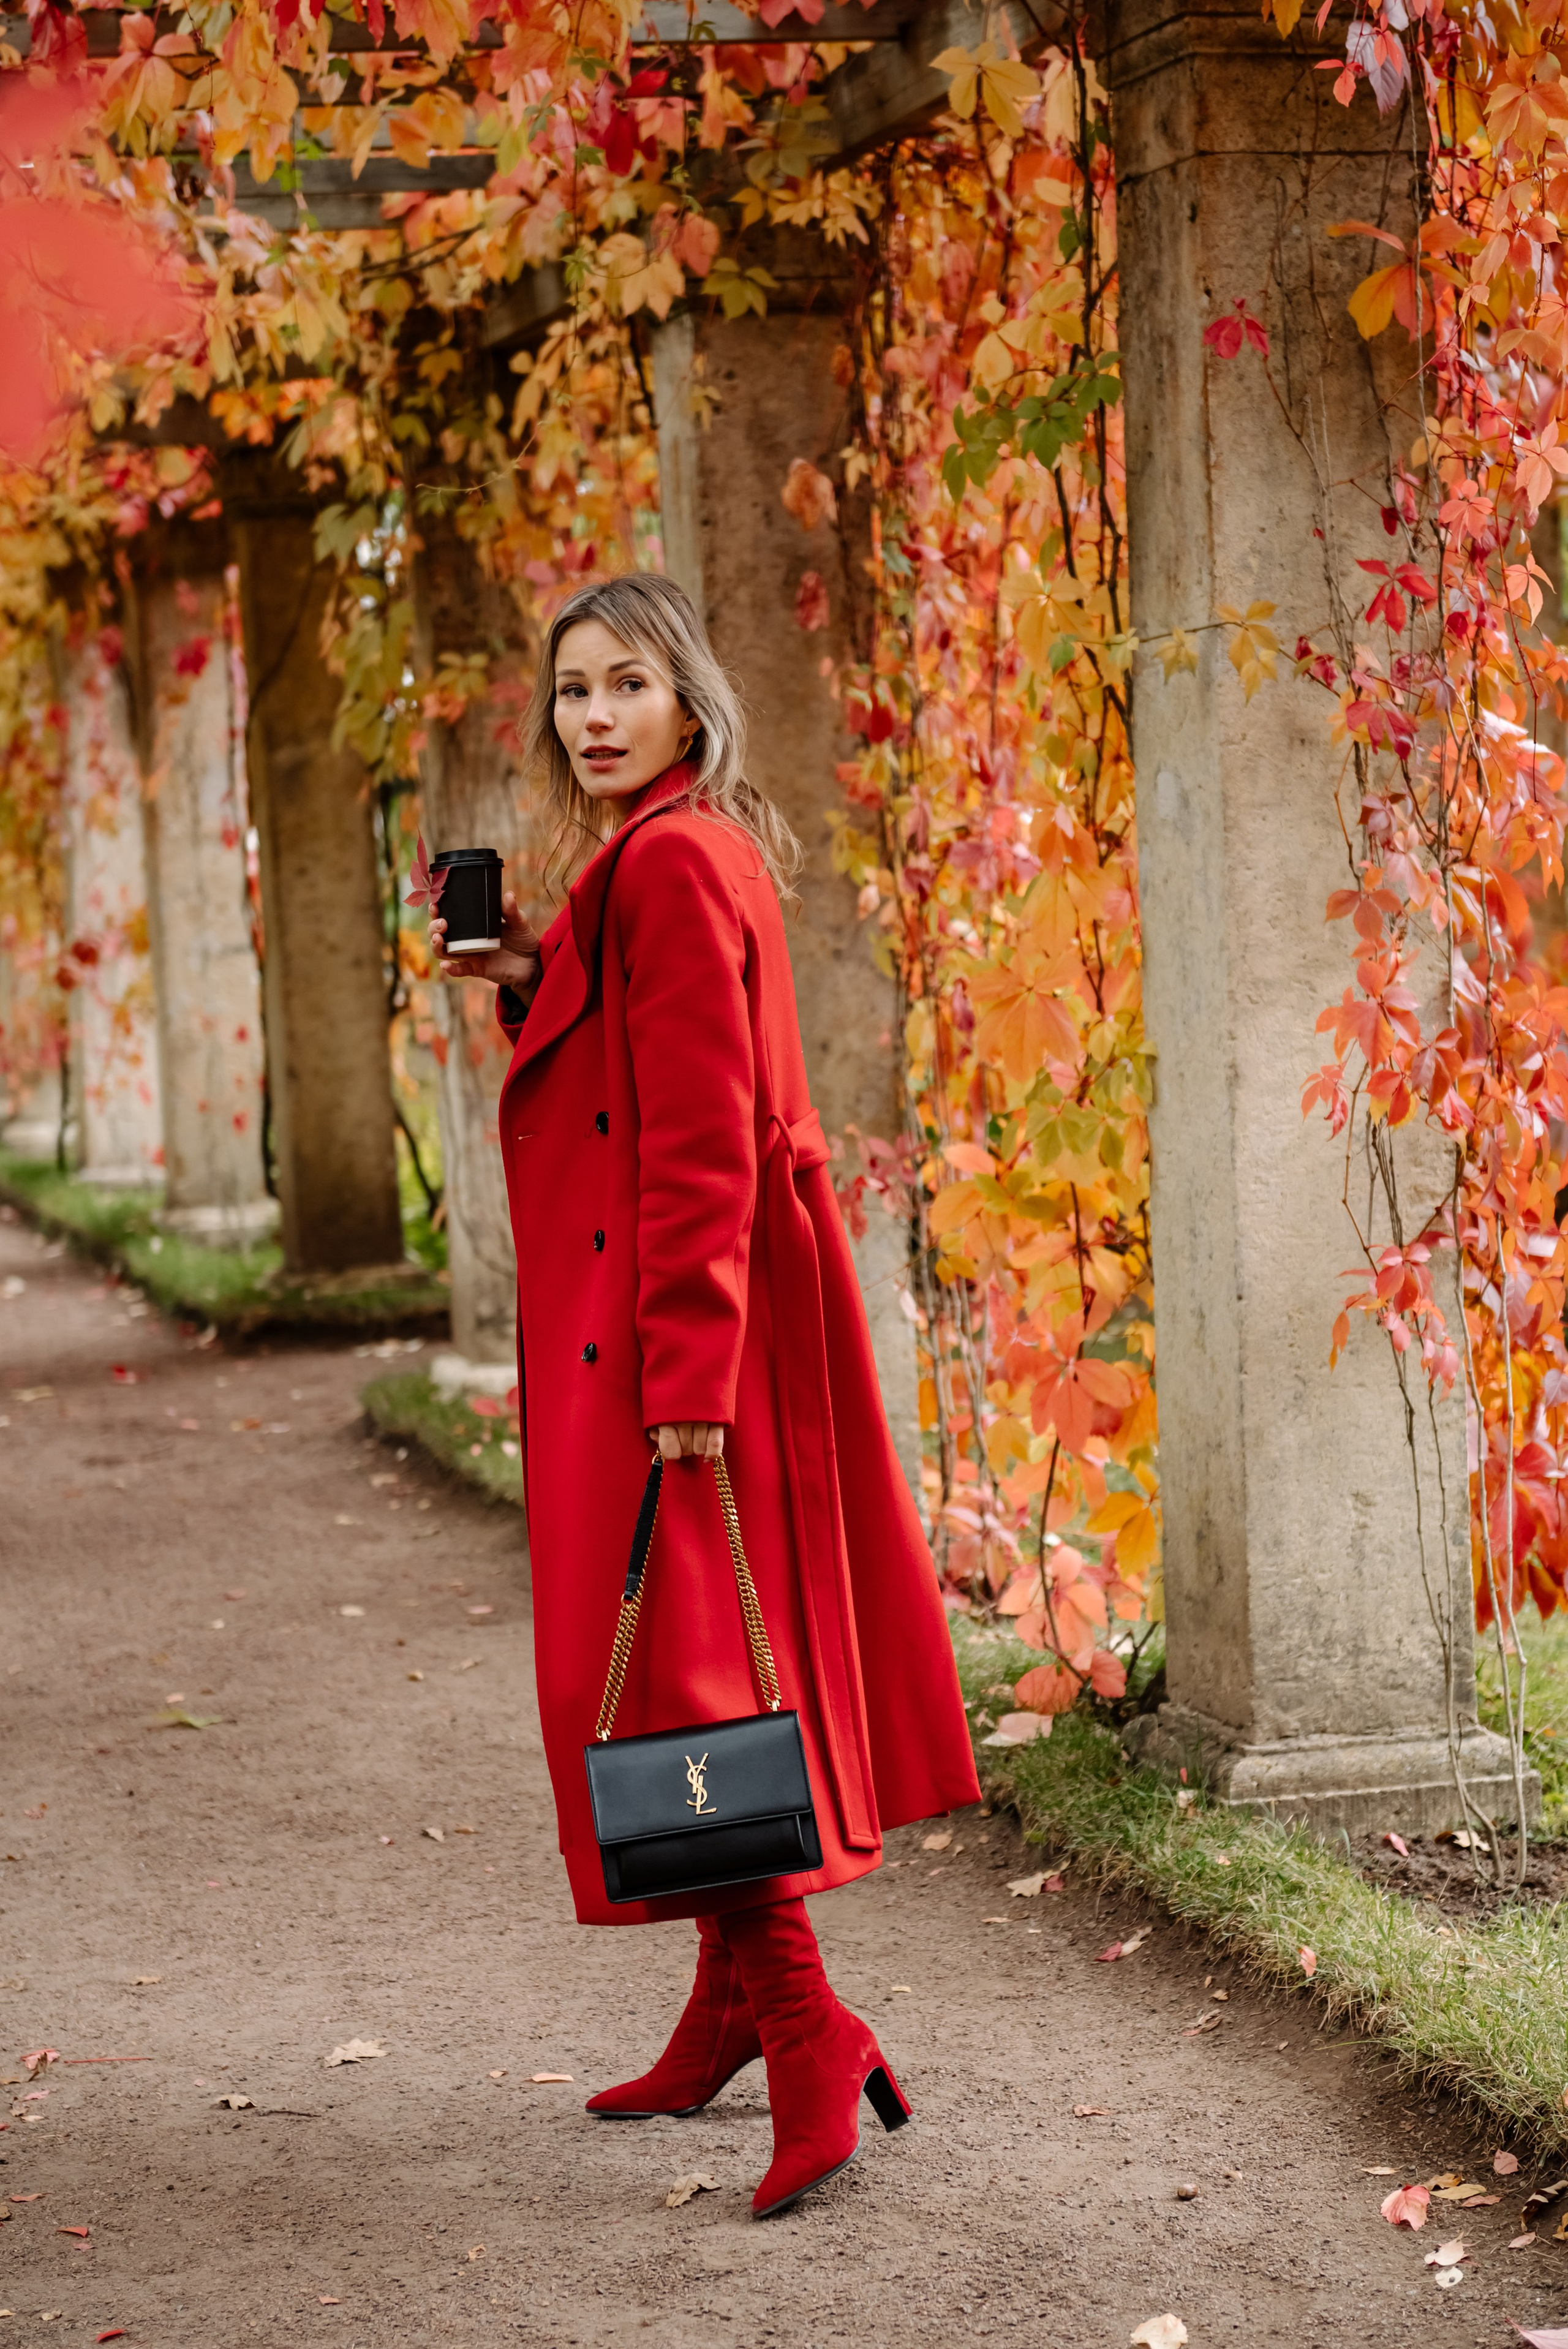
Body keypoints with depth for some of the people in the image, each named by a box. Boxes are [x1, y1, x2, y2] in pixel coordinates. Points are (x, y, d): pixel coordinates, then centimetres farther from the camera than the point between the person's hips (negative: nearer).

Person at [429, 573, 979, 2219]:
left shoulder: (676, 865, -15)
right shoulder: (653, 859, 15)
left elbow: (704, 1138, -21)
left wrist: (686, 1372, -24)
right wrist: (530, 983, 8)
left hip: (676, 1322, -10)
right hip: (671, 1329, 10)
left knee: (671, 1663, -10)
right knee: (686, 1661, 16)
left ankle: (808, 2037, -10)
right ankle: (737, 2002, 26)